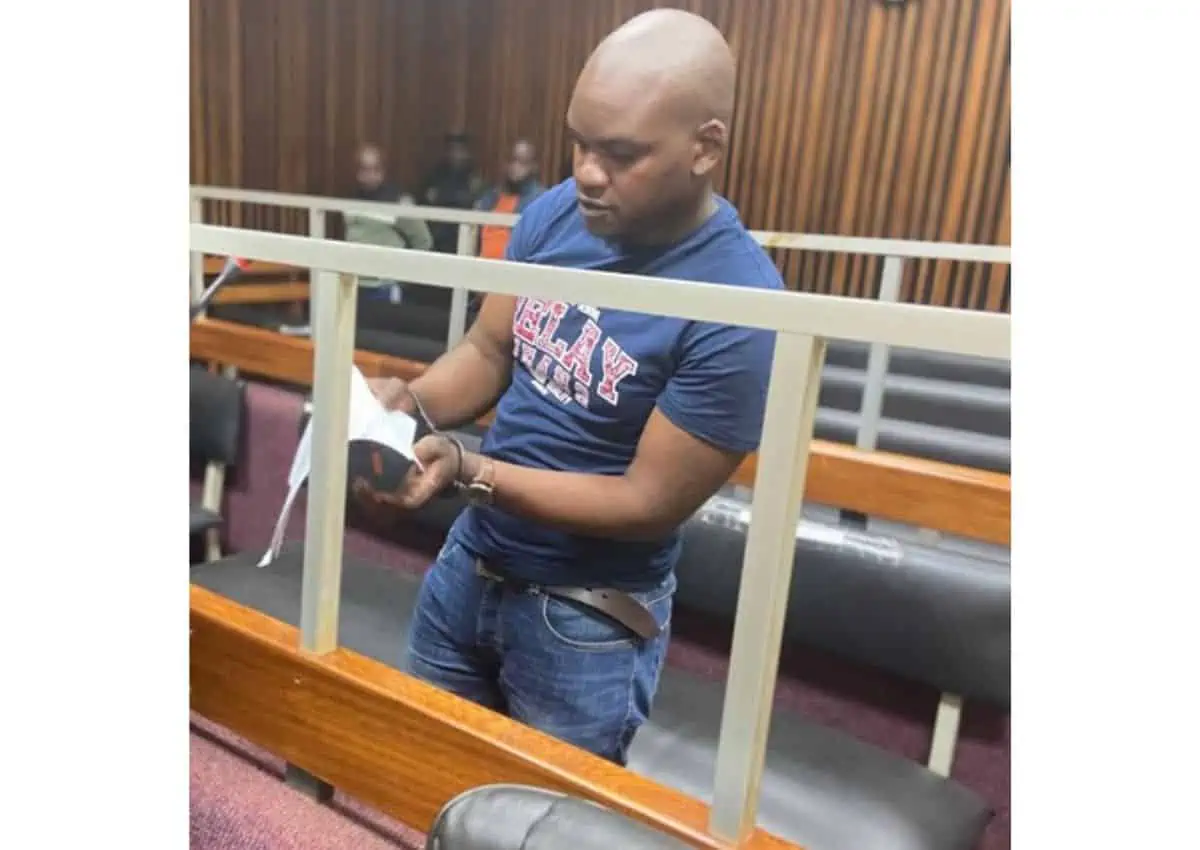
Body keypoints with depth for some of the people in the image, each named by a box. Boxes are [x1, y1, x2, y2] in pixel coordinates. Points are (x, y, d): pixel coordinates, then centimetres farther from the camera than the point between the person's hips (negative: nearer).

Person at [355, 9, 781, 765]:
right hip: (471, 559, 6)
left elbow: (651, 503, -22)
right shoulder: (554, 215, -7)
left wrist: (468, 471, -29)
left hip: (587, 619, -6)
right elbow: (489, 351, 3)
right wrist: (409, 403, -18)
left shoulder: (738, 310, -26)